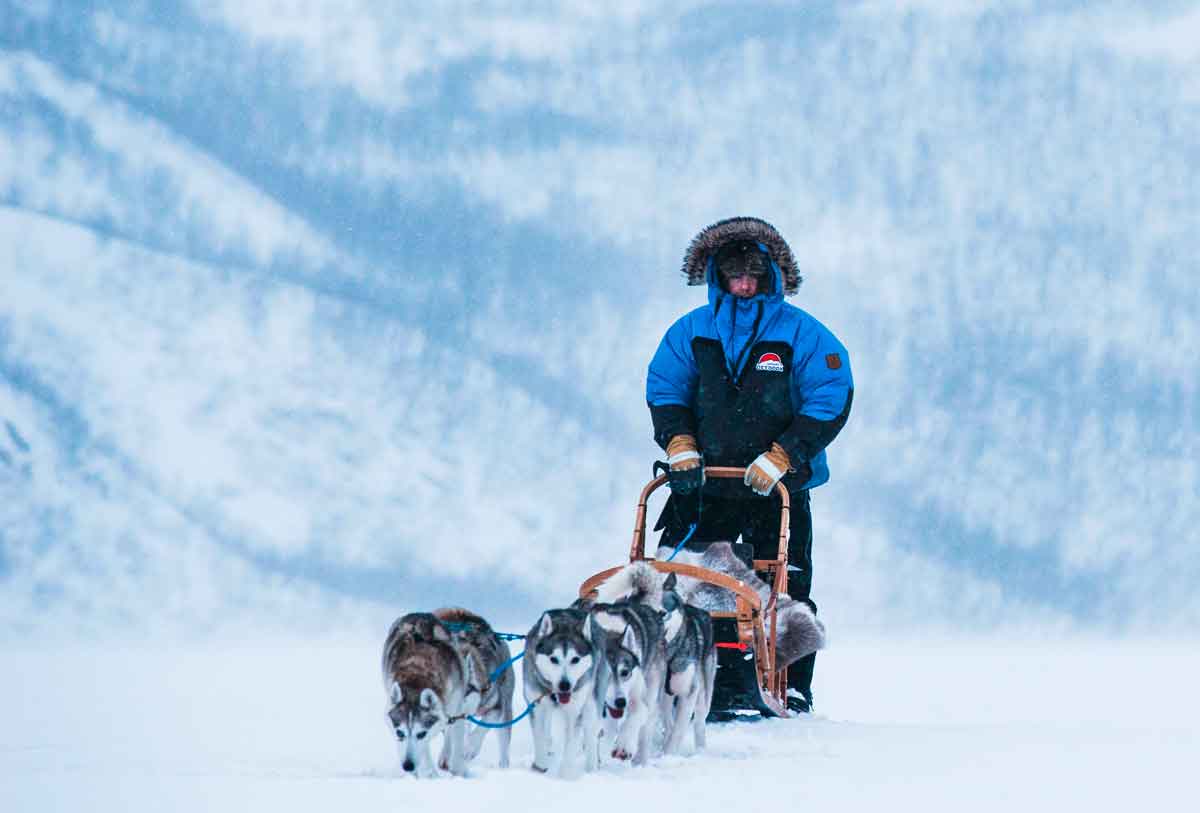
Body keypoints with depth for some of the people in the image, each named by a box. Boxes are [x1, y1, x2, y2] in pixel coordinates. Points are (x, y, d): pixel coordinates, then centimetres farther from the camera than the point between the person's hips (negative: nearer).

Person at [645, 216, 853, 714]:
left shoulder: (803, 335, -2)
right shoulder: (691, 331, 8)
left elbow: (830, 402, -7)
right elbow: (664, 388, 8)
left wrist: (780, 457, -15)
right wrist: (679, 446, -9)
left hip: (779, 490, -2)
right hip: (702, 486, 2)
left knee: (785, 592, -3)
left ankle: (792, 688, 4)